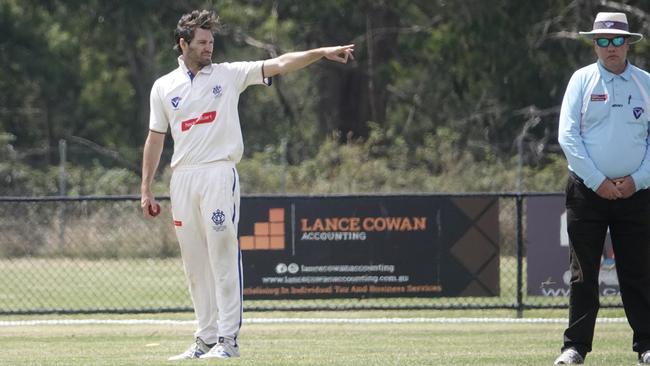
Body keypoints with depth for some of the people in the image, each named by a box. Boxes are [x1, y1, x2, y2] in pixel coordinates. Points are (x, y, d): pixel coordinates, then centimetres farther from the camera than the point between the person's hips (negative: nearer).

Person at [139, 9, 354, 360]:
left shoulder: (229, 74, 4)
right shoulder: (163, 87, 10)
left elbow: (279, 65, -5)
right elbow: (155, 140, 13)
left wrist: (322, 52, -17)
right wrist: (146, 190, 9)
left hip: (219, 174, -3)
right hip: (182, 177, 3)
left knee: (223, 258, -8)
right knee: (195, 264, 6)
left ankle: (228, 338, -7)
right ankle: (206, 338, 13)